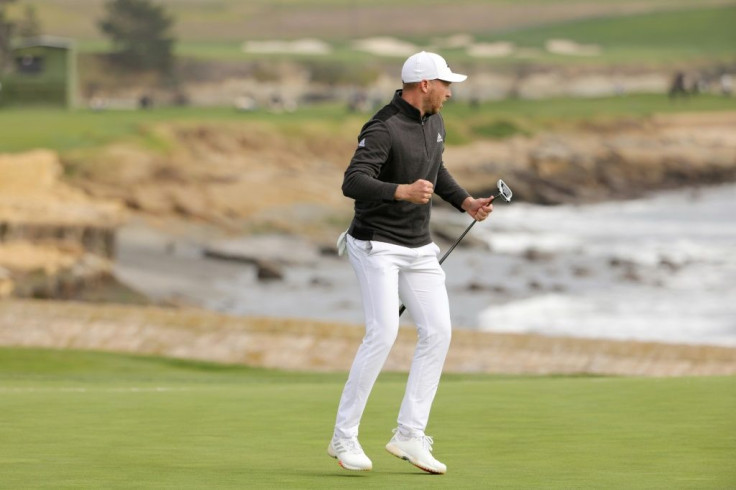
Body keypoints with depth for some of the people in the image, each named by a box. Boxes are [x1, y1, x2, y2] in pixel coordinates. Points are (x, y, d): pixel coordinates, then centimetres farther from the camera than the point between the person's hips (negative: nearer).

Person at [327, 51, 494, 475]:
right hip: (376, 246, -8)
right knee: (383, 333, -17)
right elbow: (353, 182, -33)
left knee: (438, 332, 0)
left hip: (419, 248, 8)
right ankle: (344, 437, -8)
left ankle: (409, 435, 4)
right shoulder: (383, 129, -20)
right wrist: (403, 191, -46)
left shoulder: (434, 123, 8)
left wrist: (466, 202, 13)